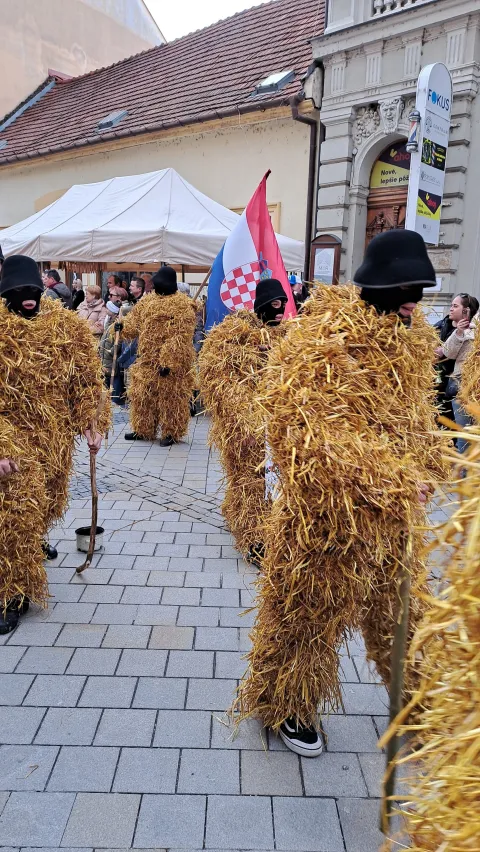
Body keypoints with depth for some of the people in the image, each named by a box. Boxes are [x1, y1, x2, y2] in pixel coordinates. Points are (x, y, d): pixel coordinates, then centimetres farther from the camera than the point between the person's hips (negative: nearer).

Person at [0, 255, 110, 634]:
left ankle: (32, 547, 47)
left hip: (57, 436, 4)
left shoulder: (67, 325, 1)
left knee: (47, 504, 18)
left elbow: (85, 379, 6)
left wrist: (92, 423, 0)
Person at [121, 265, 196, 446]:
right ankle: (143, 430, 26)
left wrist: (168, 362, -24)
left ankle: (171, 433, 12)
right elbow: (134, 322, 19)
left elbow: (180, 338, -19)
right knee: (143, 395, 13)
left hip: (171, 362, -8)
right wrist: (122, 326, -4)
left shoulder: (182, 305, -12)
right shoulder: (147, 301, 13)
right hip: (147, 360, 8)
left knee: (170, 397, 0)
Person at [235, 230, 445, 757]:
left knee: (399, 608, 25)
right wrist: (382, 479, -28)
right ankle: (285, 704, 37)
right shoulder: (326, 336, -20)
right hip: (329, 509, -7)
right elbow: (300, 421, -29)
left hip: (394, 514, 8)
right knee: (312, 606, 11)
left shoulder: (413, 336, 8)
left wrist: (422, 473, 11)